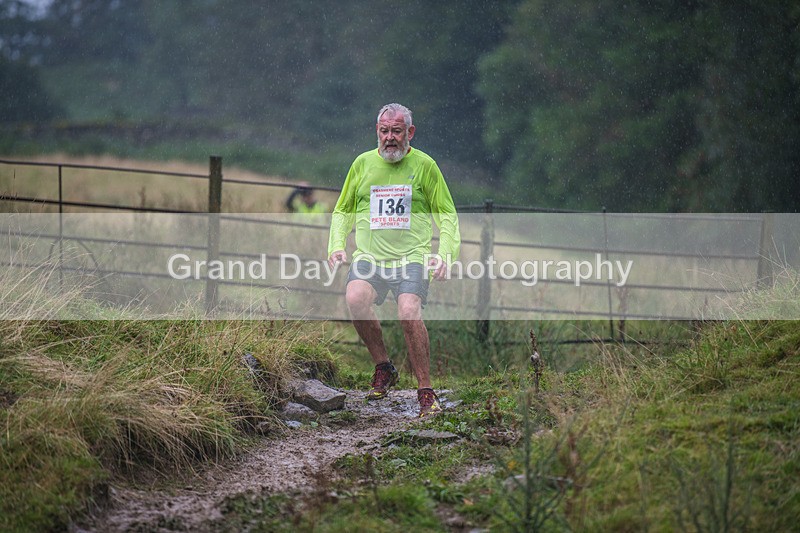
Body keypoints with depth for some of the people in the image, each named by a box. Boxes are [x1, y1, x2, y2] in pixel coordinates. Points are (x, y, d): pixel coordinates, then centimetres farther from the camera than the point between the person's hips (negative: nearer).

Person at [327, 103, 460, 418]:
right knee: (355, 298, -29)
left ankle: (425, 393, -15)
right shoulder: (363, 164, 12)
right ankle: (383, 368, -8)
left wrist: (446, 254, -4)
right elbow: (342, 211, 22)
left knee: (409, 314, -27)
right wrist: (336, 247, 6)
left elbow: (447, 215, 11)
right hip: (369, 257, 2)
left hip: (412, 257, -2)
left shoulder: (424, 165, 6)